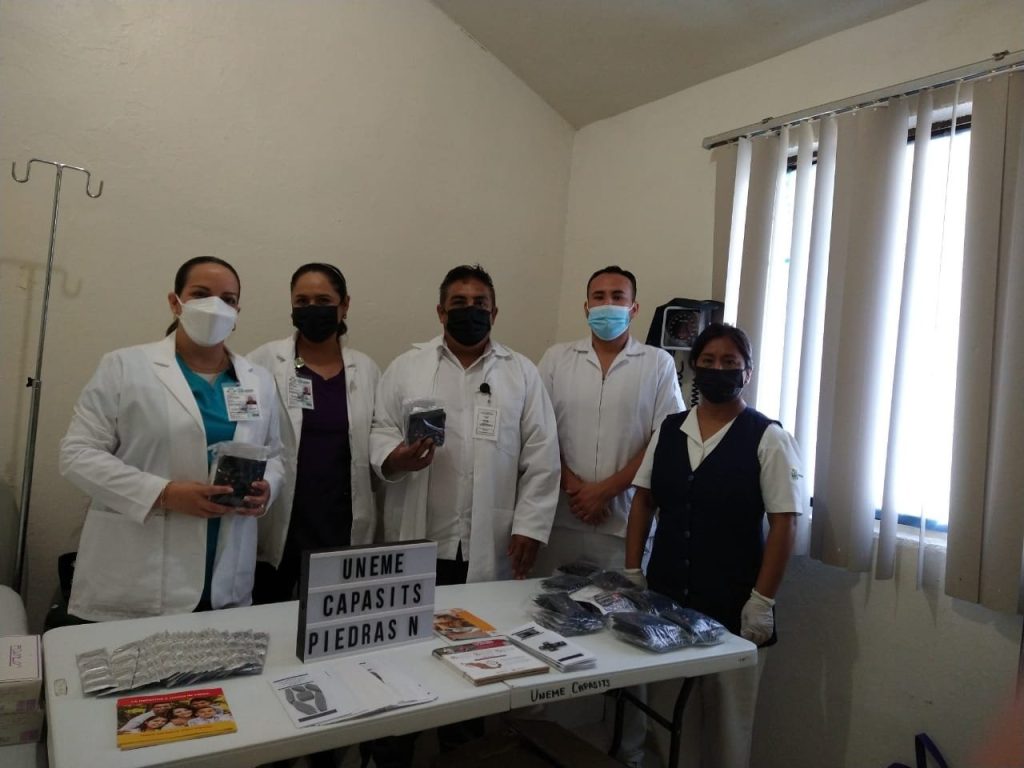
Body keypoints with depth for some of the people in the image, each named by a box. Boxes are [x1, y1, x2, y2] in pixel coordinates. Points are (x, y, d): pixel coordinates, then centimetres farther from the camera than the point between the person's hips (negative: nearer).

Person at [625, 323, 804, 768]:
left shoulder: (768, 438, -7)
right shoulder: (668, 430, 5)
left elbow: (784, 523, -9)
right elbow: (643, 500, 9)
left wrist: (761, 601, -12)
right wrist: (631, 574, 4)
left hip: (732, 608, -3)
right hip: (664, 599, 4)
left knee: (726, 718, 11)